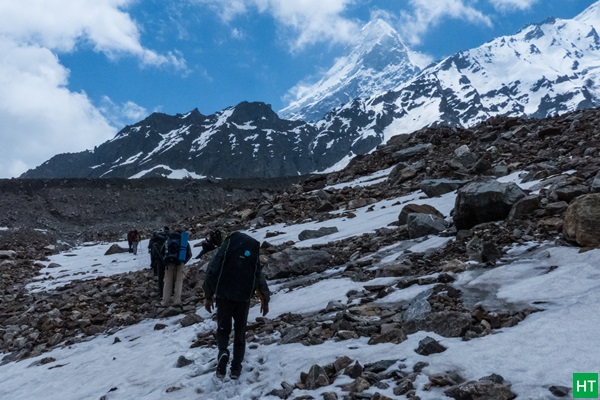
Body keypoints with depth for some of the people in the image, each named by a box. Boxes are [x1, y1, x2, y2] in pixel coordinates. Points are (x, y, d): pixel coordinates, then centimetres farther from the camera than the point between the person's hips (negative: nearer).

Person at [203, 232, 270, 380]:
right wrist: (265, 299, 22)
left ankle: (222, 352, -17)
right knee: (240, 332, 14)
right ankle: (236, 368, 9)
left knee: (223, 328, 13)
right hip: (244, 298, 2)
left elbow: (212, 272, -5)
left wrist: (208, 296, 4)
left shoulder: (225, 249, -2)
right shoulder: (253, 252, 6)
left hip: (223, 296, -1)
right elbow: (259, 277, 10)